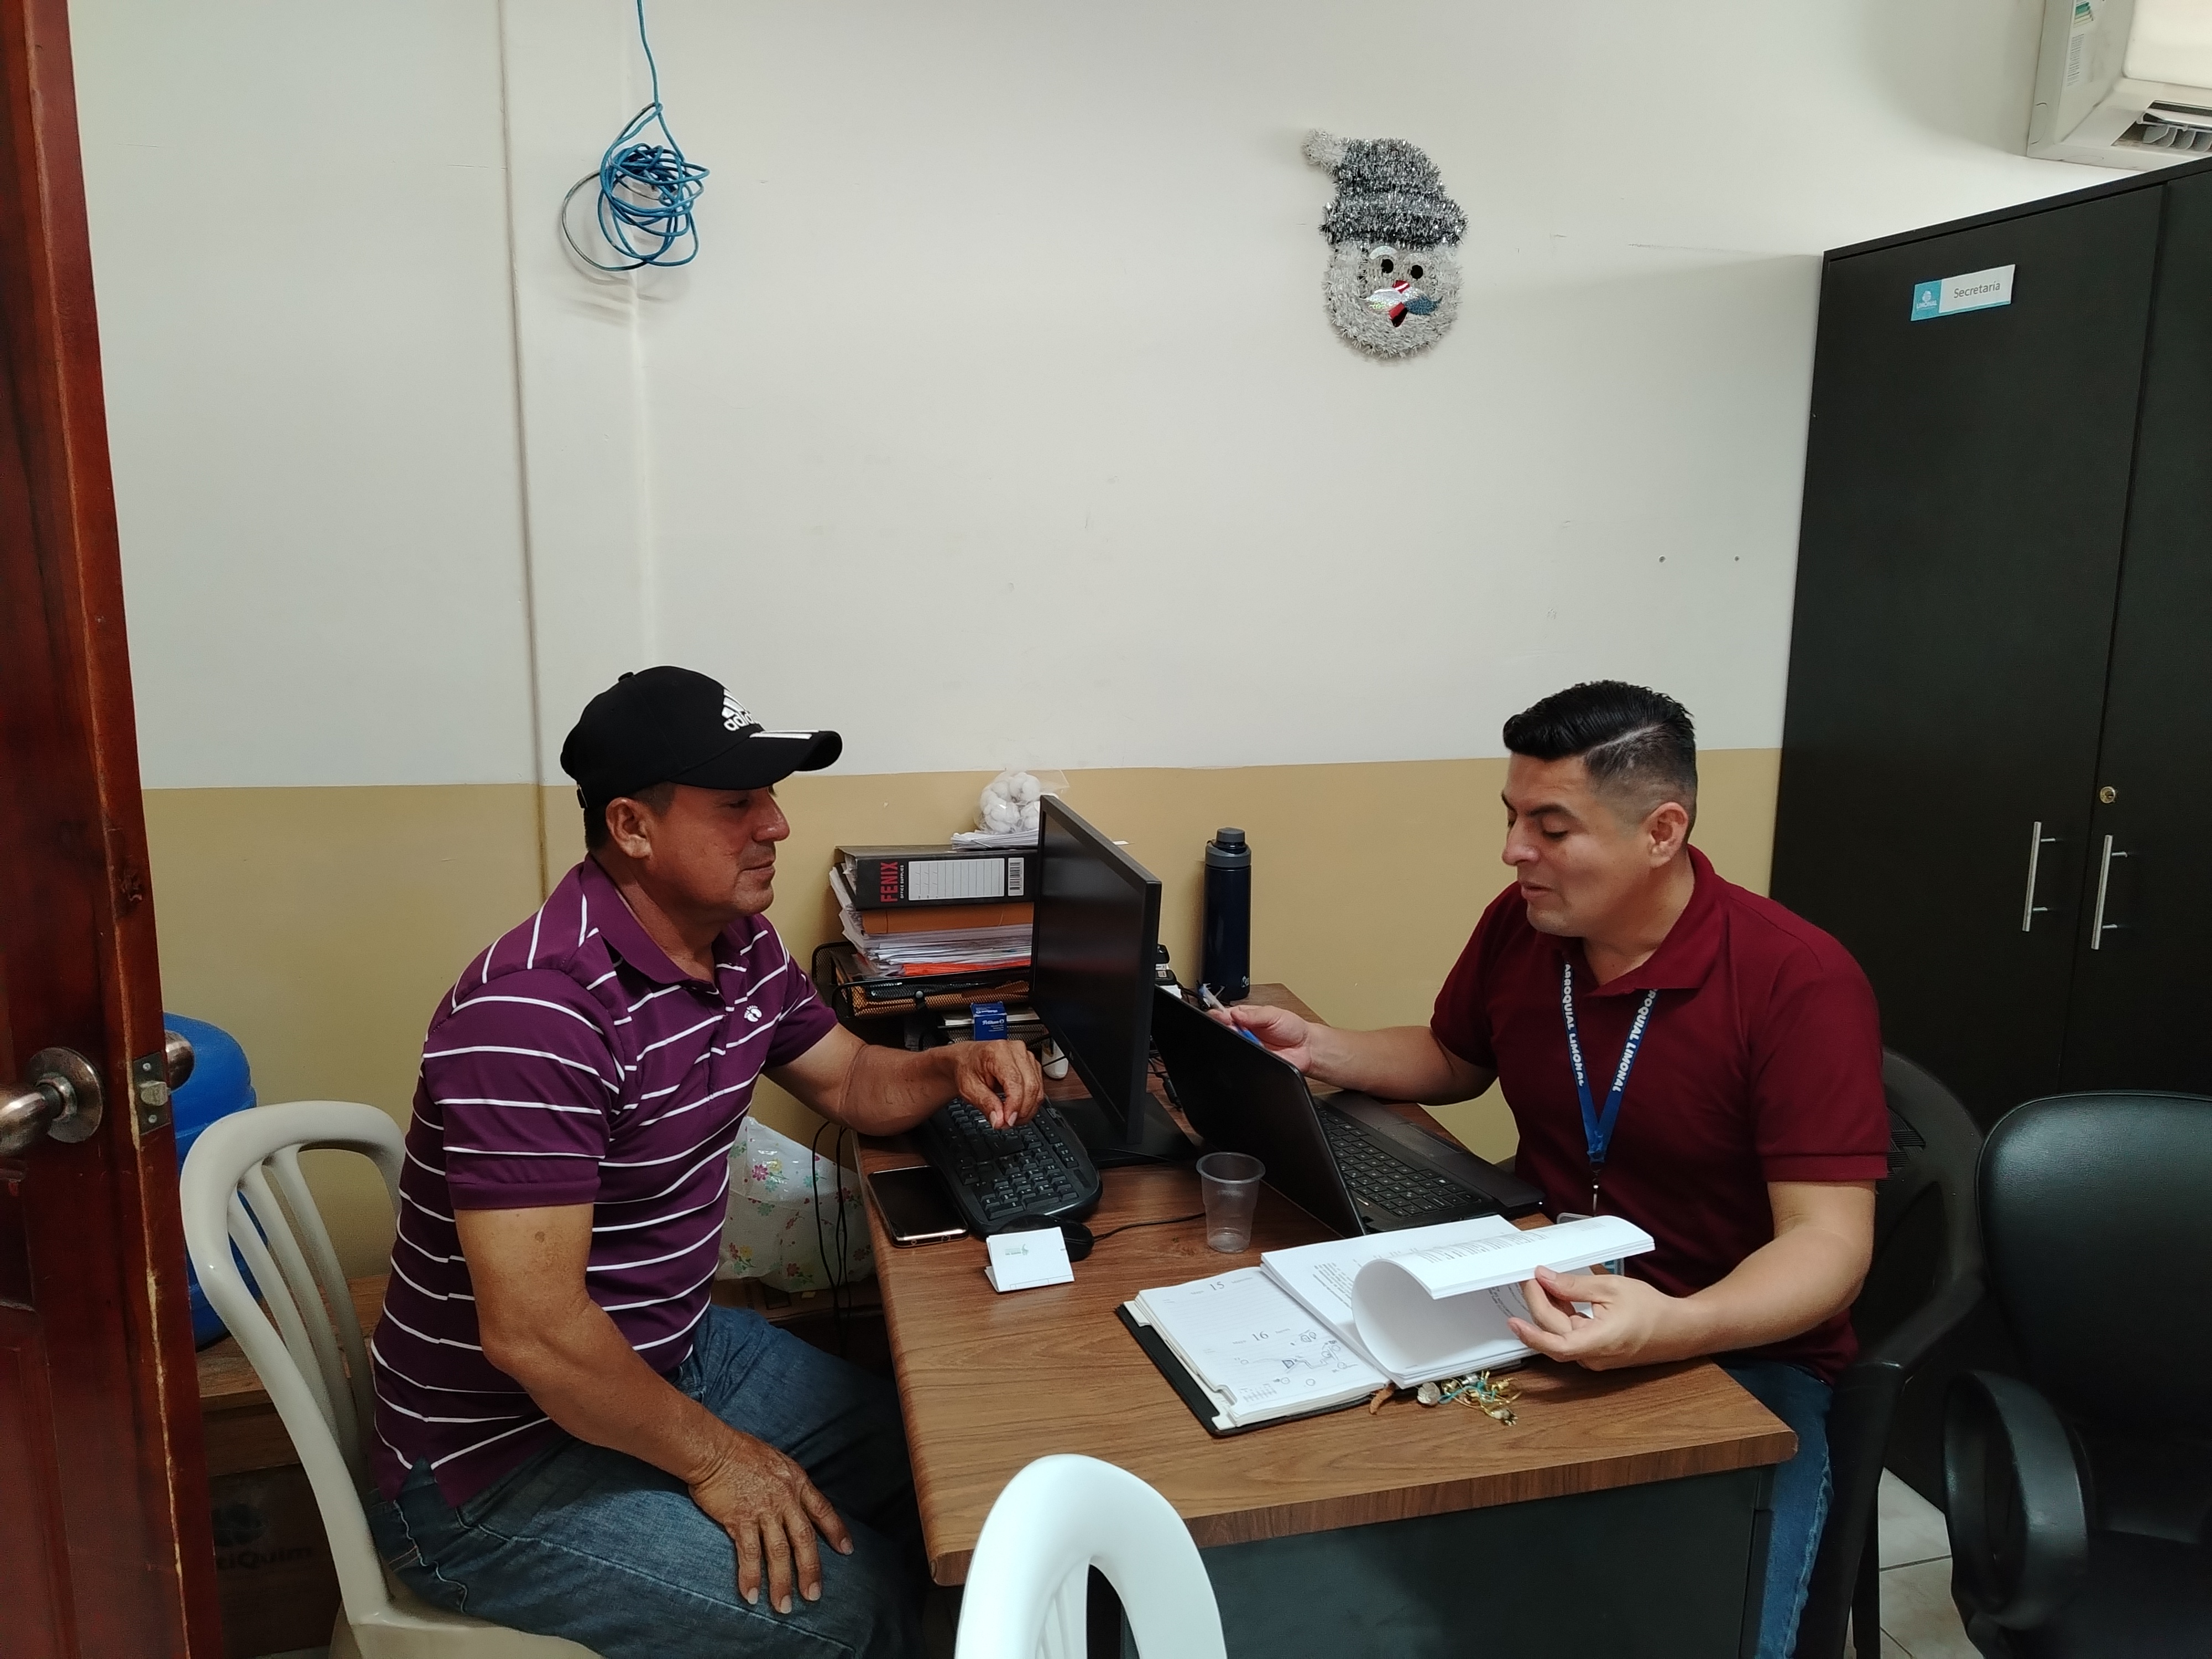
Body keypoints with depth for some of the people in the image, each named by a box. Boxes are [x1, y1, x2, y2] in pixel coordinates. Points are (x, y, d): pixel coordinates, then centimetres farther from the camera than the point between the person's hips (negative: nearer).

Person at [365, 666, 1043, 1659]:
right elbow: (532, 1333, -31)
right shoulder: (535, 1009, -30)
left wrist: (954, 1068, -7)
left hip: (678, 1350, 9)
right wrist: (710, 1457, -18)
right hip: (502, 1464, -8)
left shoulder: (740, 947, -1)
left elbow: (853, 1081, 14)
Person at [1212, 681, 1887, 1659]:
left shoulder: (1800, 982, -18)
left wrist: (1675, 1329, -41)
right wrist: (1319, 1051, 2)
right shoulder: (1517, 926, -2)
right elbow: (1453, 1060, 19)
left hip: (1738, 1351, -4)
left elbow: (1828, 1244, -23)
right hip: (1547, 1310, 5)